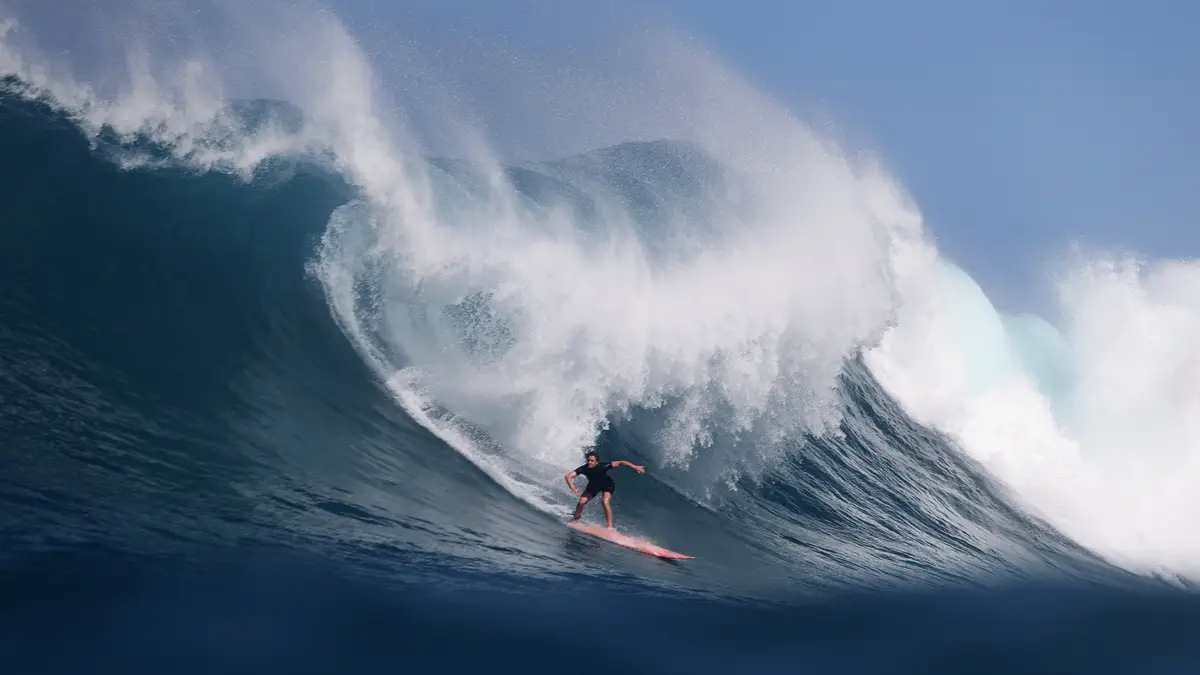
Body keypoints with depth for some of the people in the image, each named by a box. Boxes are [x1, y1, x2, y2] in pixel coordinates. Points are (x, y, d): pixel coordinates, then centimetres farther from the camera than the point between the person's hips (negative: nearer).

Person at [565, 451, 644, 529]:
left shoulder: (602, 466, -38)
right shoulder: (584, 468, -32)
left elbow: (620, 462, -34)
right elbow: (569, 476, -36)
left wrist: (635, 467, -39)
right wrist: (573, 487, -54)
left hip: (607, 485, -3)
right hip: (593, 485, 3)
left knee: (605, 502, -27)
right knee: (582, 501, -11)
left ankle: (610, 526, -17)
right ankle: (576, 520, 17)